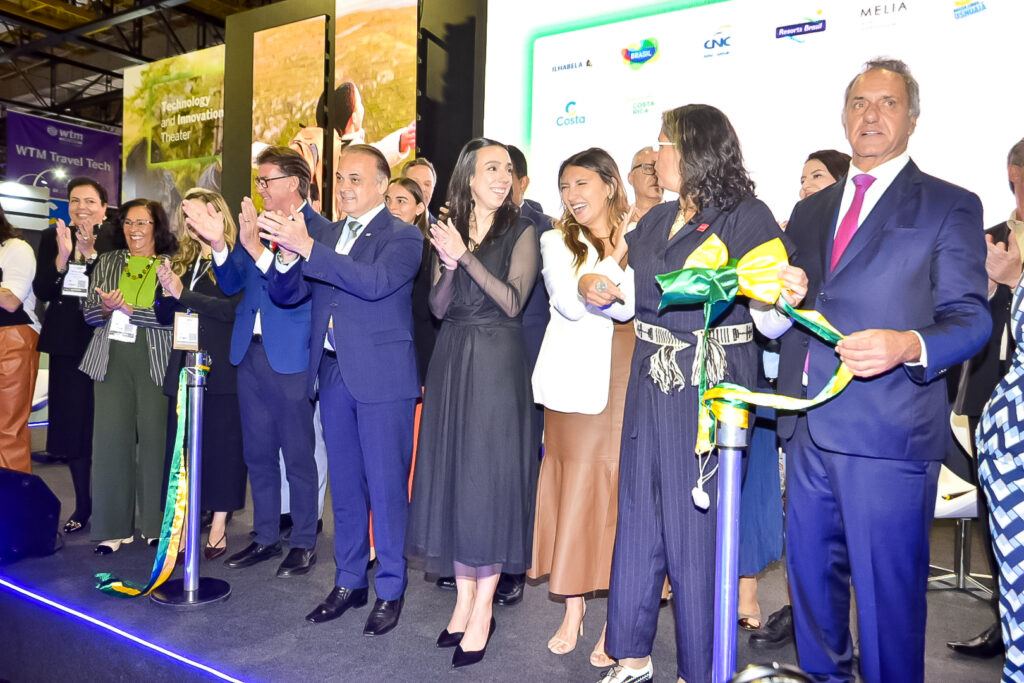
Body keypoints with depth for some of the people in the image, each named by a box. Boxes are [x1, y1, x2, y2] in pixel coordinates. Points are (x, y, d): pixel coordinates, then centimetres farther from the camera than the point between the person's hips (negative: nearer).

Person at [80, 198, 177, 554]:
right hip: (112, 358, 3)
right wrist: (105, 308, -10)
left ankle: (156, 524, 12)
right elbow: (90, 313, 11)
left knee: (155, 434, -2)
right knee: (110, 435, 0)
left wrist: (128, 309, -16)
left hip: (155, 359, -3)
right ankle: (113, 526, 10)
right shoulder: (107, 262, 15)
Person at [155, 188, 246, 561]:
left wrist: (184, 294, -16)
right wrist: (167, 295, -6)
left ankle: (219, 526, 14)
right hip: (184, 367, 6)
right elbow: (165, 315, 15)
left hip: (222, 369, -6)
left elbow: (235, 308, -18)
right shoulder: (183, 261, 15)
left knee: (222, 445, 3)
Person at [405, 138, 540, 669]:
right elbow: (439, 308, 6)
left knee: (490, 477, -1)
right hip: (451, 363, 4)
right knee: (452, 475, 7)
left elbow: (513, 301, -12)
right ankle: (464, 596, 22)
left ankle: (483, 610, 11)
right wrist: (448, 267, -12)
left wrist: (465, 256, -17)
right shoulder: (448, 231, 10)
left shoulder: (521, 232, -1)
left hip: (497, 365, -4)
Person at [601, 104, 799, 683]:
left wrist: (784, 298, -34)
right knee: (639, 515, 11)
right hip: (652, 383, 6)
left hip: (711, 389, -6)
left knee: (697, 525, 2)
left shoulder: (746, 216, -6)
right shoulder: (656, 220, 13)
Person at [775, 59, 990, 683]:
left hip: (888, 429, -5)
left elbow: (971, 318, -4)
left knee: (887, 585, 2)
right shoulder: (810, 211, 17)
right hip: (809, 422, 5)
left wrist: (907, 345, -24)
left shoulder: (951, 207, 2)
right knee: (810, 568, 16)